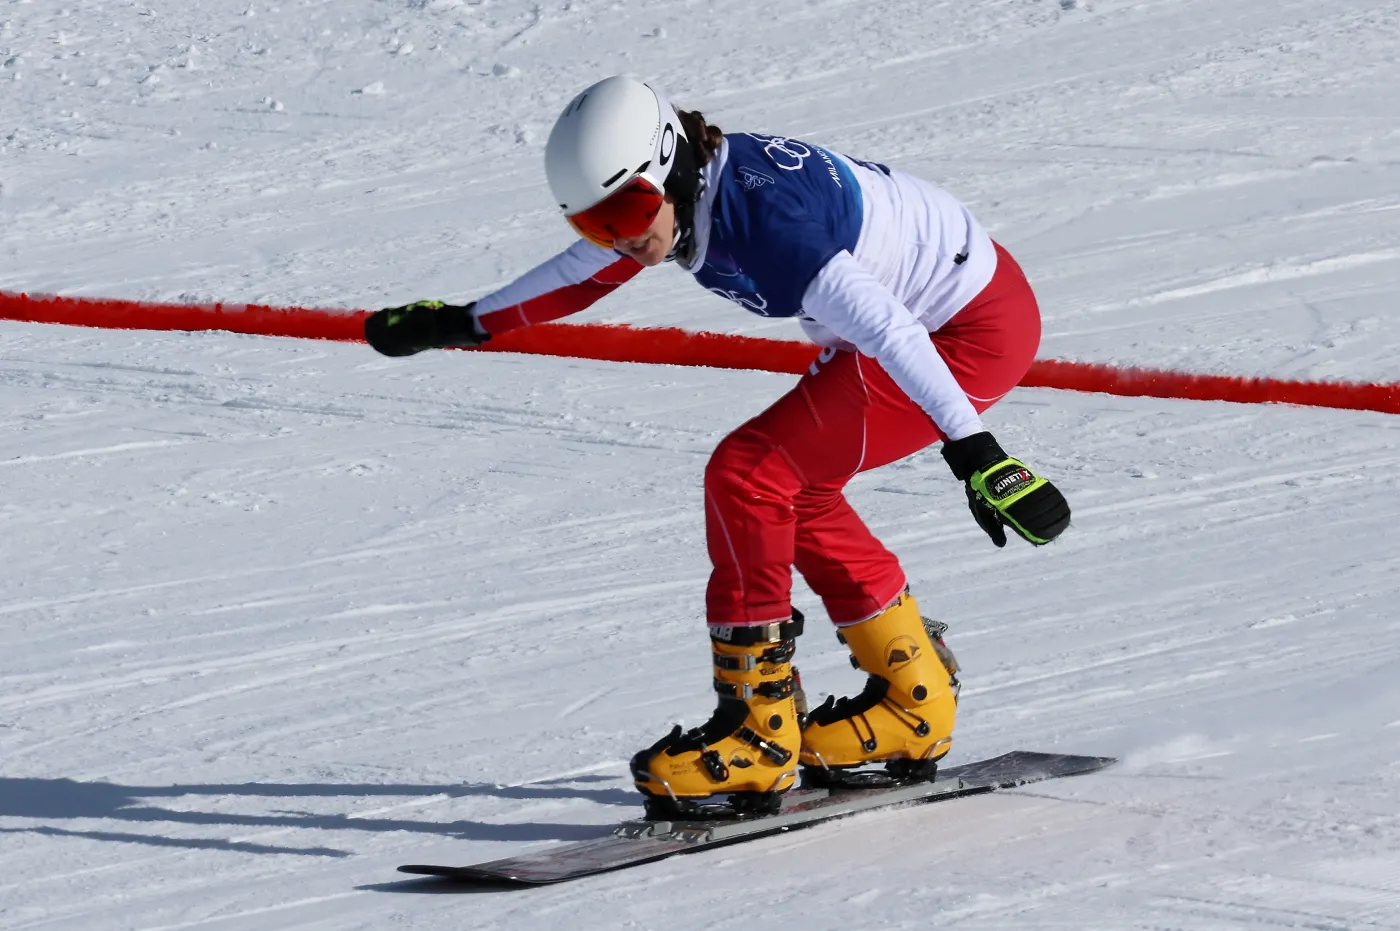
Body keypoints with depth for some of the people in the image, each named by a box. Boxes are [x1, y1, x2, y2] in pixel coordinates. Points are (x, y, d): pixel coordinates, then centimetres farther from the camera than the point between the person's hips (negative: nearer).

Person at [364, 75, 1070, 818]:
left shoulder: (763, 219, -30)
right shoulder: (683, 190, -3)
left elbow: (887, 330, -36)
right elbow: (586, 271, 16)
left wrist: (973, 452, -42)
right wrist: (463, 324, 24)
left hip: (973, 331, -10)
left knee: (748, 475, -14)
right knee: (790, 488, 15)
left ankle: (759, 731, -8)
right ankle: (912, 706, 23)